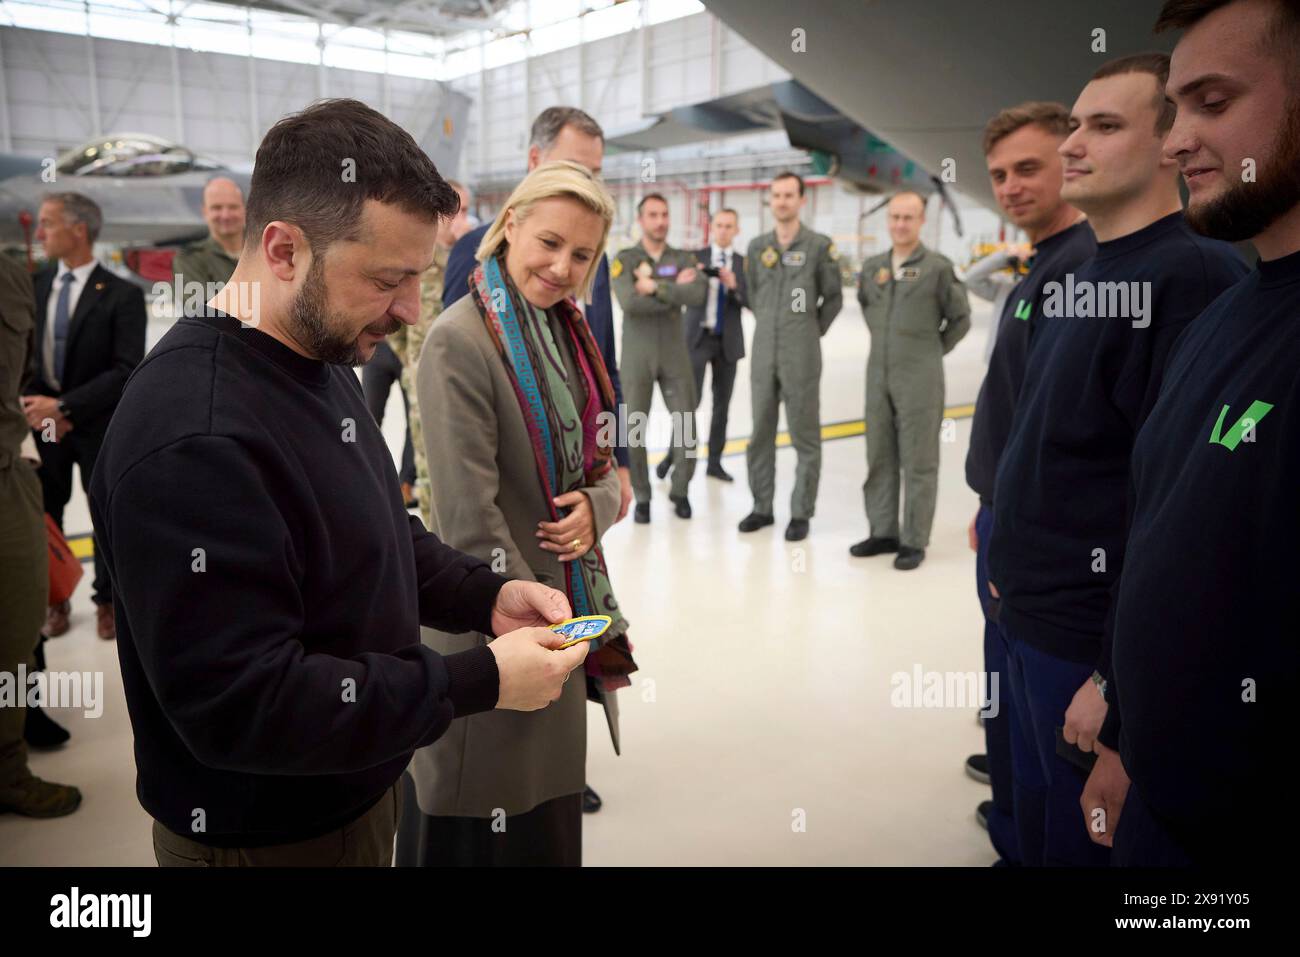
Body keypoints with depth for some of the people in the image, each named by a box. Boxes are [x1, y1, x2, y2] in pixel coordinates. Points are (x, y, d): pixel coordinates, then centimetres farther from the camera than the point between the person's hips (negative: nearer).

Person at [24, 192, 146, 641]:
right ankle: (54, 599, 28)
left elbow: (128, 370, -17)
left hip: (99, 425, -4)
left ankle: (106, 599, 27)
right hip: (43, 421, 4)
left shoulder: (122, 295, -10)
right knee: (44, 514, 10)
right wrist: (33, 404, -12)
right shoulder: (34, 286, 4)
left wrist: (63, 406, -19)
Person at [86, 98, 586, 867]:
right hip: (265, 837, -8)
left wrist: (487, 596, -4)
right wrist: (479, 682, -26)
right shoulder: (192, 441, -31)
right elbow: (240, 707, -30)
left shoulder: (323, 359, 1)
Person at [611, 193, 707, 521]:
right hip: (637, 356, -1)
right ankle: (642, 497, 20)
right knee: (634, 428, 4)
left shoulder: (683, 258, 5)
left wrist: (655, 287, -17)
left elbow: (698, 295, -15)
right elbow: (630, 303, -19)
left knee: (686, 426, 1)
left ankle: (680, 490, 22)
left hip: (674, 354, 2)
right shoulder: (624, 260, -2)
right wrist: (675, 291, -15)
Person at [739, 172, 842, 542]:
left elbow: (833, 298, 4)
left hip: (801, 357, -4)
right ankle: (762, 507, 21)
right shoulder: (757, 246, 9)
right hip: (763, 354, 4)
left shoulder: (820, 245, -3)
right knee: (760, 434, 10)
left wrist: (813, 330, 5)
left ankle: (801, 513, 9)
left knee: (805, 438, 1)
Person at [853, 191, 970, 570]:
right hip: (878, 377, 5)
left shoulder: (938, 267, -6)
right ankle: (883, 532, 23)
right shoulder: (872, 266, 8)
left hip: (920, 380, -5)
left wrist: (933, 351, 5)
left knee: (918, 463, 0)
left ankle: (914, 541, 8)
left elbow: (960, 319, 3)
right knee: (879, 458, 11)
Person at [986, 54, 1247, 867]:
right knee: (1038, 825, 23)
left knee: (1086, 841, 10)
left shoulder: (1196, 275, -18)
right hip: (1031, 623, 8)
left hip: (1100, 645, -8)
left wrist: (1121, 675, -22)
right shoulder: (1080, 281, 10)